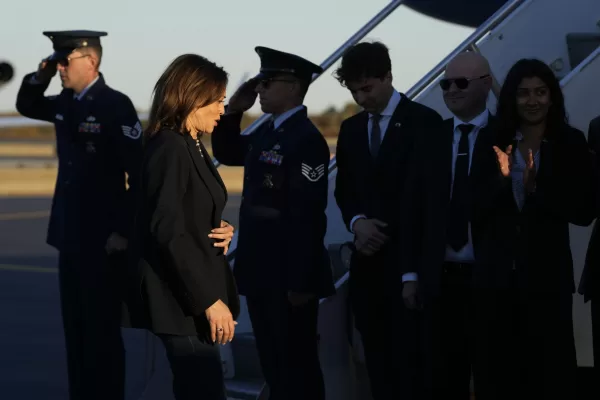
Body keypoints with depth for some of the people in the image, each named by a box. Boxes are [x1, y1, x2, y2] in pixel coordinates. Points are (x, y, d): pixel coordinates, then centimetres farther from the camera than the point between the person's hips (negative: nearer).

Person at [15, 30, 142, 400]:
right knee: (76, 329, 12)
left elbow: (140, 171, -17)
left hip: (103, 239, -8)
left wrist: (125, 231, -18)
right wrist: (41, 75, 6)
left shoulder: (116, 105, -14)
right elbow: (26, 106, 27)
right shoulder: (66, 104, 9)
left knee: (102, 330, -1)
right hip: (70, 236, 8)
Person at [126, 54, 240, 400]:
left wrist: (221, 231, -1)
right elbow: (169, 231, -22)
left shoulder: (192, 146, 14)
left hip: (195, 297, 10)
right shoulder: (170, 148, -16)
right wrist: (208, 300, -23)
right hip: (182, 301, -10)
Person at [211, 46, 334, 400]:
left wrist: (301, 281, -23)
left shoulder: (307, 139, -18)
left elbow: (308, 216, -21)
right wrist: (233, 111, 9)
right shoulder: (267, 133, 10)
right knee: (274, 364, 15)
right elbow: (226, 153, 27)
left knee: (298, 367, 0)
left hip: (290, 276, -9)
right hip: (262, 272, 9)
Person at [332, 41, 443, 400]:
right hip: (368, 257, 6)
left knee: (410, 355, -6)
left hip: (408, 258, -6)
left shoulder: (424, 122, -6)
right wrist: (357, 222, -4)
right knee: (376, 356, 6)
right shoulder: (351, 129, 14)